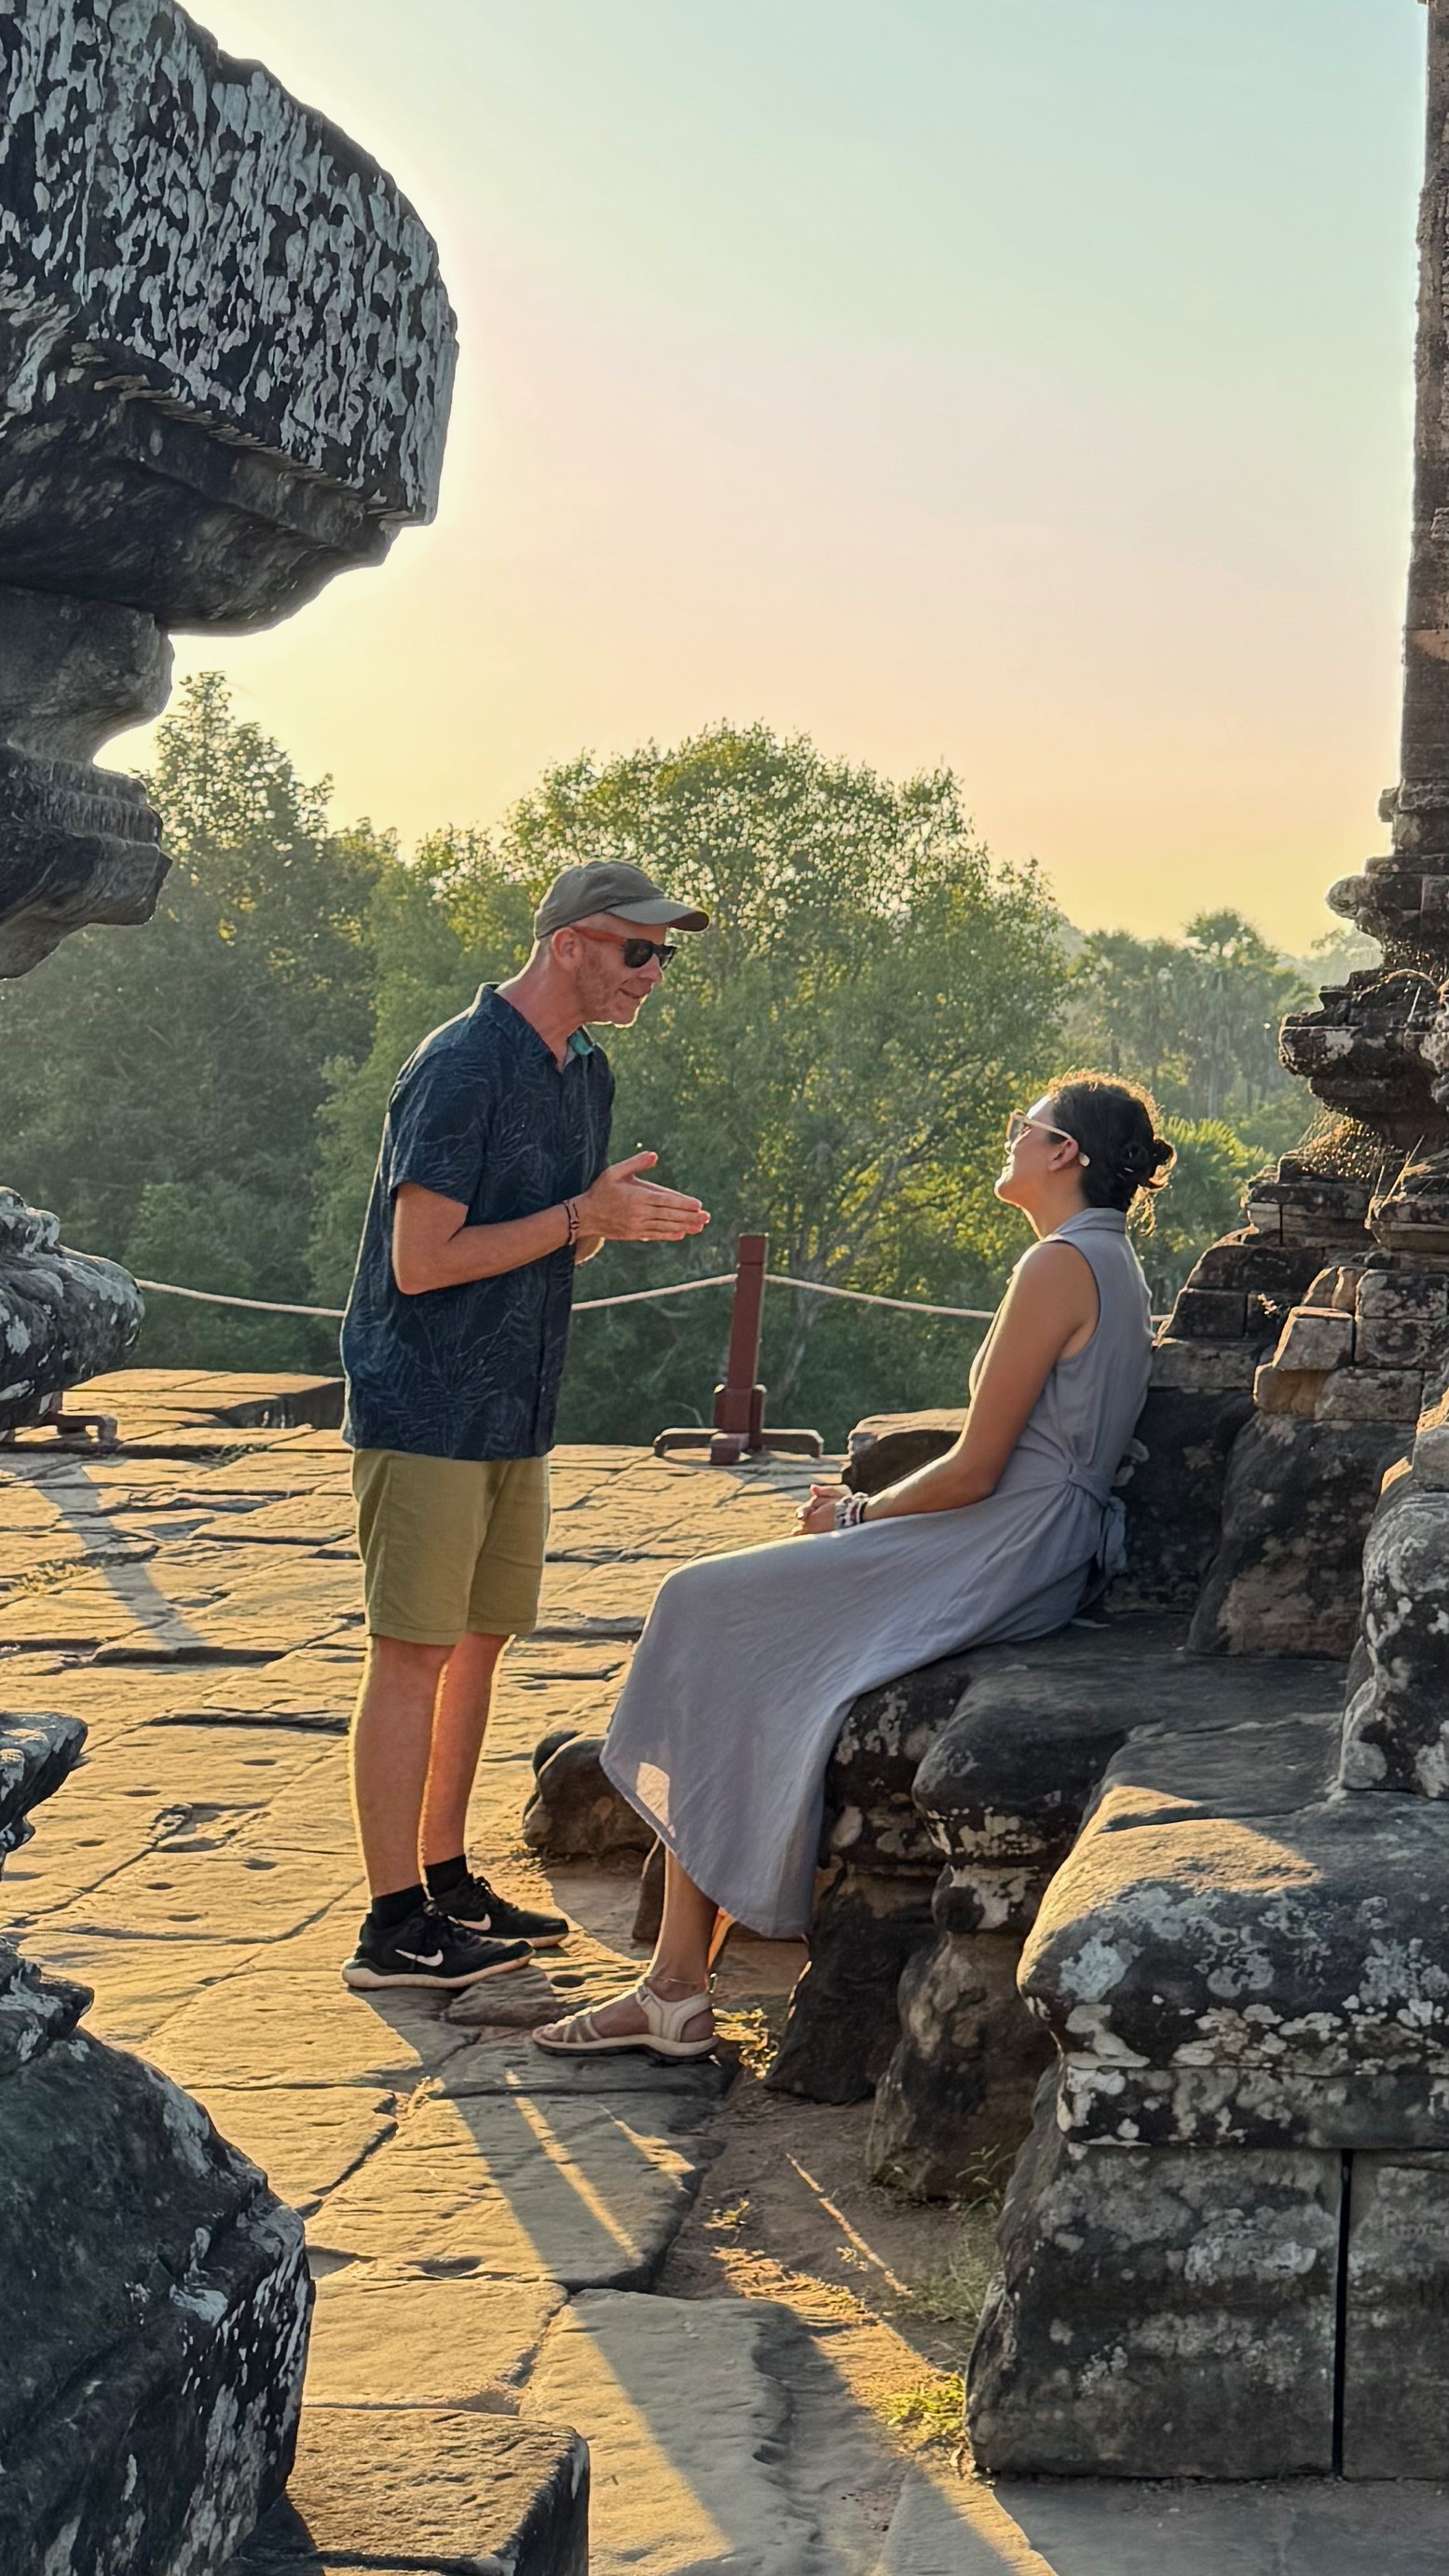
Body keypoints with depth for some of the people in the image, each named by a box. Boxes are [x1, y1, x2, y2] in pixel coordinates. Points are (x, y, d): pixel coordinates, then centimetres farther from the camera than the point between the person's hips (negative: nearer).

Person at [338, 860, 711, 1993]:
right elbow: (422, 1261, -19)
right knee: (414, 1653, -6)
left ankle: (445, 1881, 23)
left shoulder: (587, 1073, 12)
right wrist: (586, 1217, -19)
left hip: (516, 1412, 9)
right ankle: (394, 1924, -2)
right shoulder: (460, 1070, -16)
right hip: (426, 1409, -9)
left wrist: (627, 1218, -4)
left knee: (480, 1642, 13)